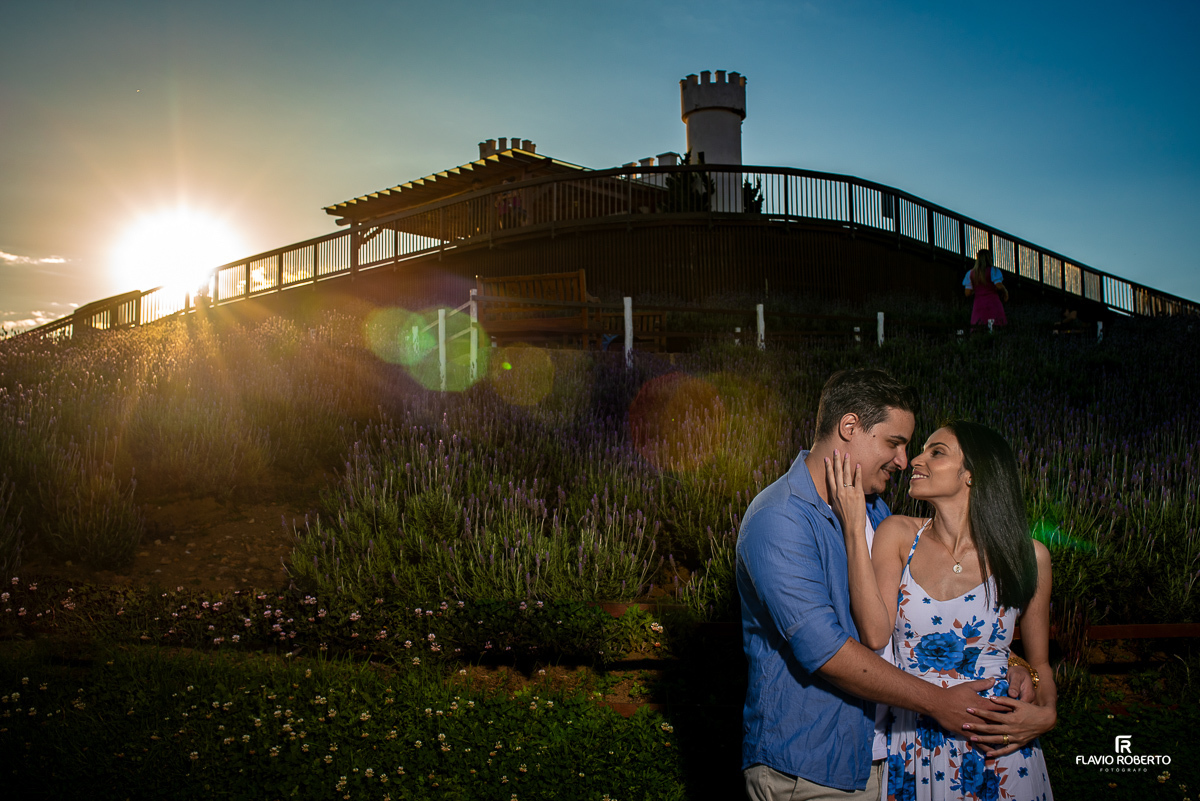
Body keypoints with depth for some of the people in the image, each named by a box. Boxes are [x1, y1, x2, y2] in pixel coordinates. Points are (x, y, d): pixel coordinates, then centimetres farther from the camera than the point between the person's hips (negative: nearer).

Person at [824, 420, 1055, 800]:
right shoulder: (899, 535, -4)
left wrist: (1045, 714, -13)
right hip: (910, 745, 1)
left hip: (996, 750, 0)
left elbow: (1039, 663, 8)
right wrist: (853, 527, -19)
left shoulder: (1027, 556, -5)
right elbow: (875, 634, -18)